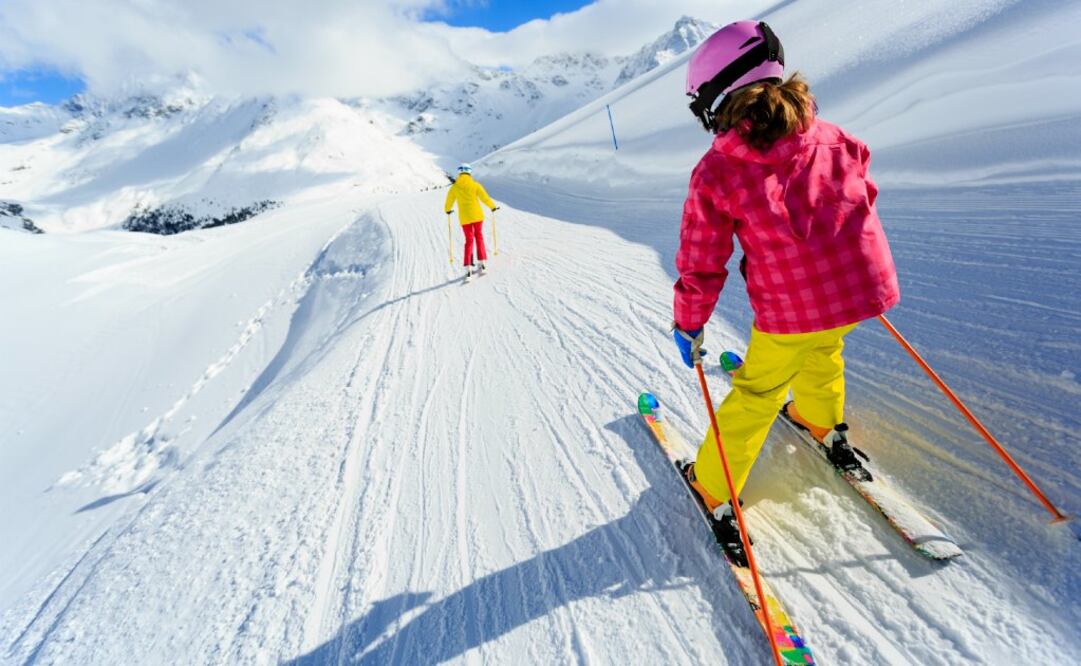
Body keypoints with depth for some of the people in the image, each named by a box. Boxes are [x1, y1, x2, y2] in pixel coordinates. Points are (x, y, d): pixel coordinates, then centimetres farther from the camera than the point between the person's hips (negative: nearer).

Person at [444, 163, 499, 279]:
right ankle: (482, 263, 14)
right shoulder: (475, 185, -6)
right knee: (479, 237, 17)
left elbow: (449, 201, 8)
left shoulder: (454, 187, -2)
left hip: (464, 218, 1)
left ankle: (468, 269, -3)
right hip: (477, 215, -1)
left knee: (469, 241, 7)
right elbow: (485, 198, -4)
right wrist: (493, 207, 13)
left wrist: (448, 210, 29)